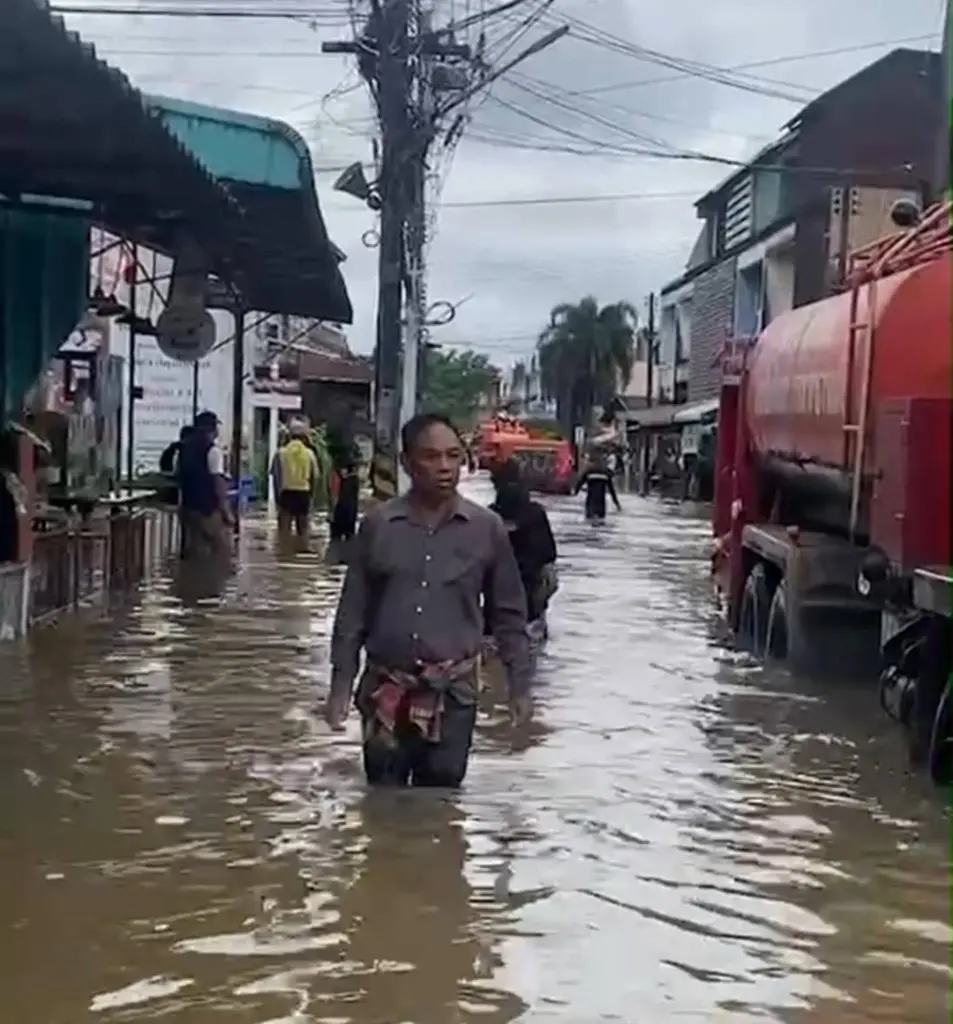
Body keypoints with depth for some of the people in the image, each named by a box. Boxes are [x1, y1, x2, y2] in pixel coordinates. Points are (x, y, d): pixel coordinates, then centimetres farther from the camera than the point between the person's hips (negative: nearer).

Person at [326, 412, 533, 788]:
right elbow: (353, 612, 4)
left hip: (454, 692, 0)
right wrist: (341, 685, 2)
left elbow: (508, 613, 6)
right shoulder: (378, 524, -2)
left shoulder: (486, 528, -2)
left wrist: (519, 683, 5)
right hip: (386, 689, 1)